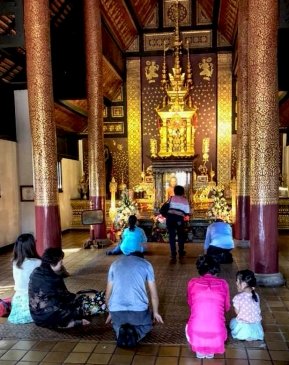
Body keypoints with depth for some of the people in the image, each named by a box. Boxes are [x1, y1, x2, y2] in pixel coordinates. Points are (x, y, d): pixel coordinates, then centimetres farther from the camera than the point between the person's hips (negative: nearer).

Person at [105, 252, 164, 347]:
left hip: (116, 309, 2)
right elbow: (154, 294, 19)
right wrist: (155, 313, 35)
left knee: (117, 324, 35)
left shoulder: (115, 264, 21)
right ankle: (135, 333, -3)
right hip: (138, 308, -1)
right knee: (146, 325, 30)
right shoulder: (146, 264, 15)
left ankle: (120, 331, 0)